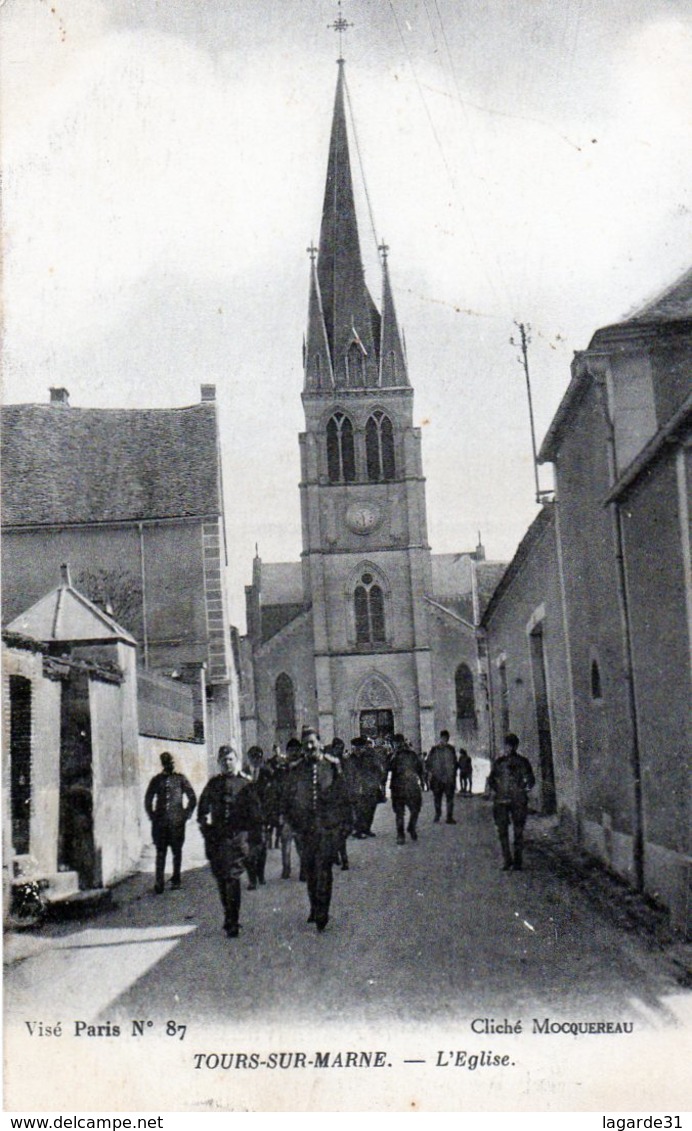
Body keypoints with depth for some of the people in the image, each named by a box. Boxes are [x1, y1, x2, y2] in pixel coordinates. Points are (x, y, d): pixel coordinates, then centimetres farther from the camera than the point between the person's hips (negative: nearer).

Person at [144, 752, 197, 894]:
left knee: (177, 851, 6)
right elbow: (148, 800, 16)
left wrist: (186, 814, 1)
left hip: (177, 822, -1)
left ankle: (176, 879, 16)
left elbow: (192, 798, 7)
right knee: (160, 853, -2)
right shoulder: (156, 780, 7)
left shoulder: (180, 779, 4)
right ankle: (158, 882, -3)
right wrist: (152, 816, 8)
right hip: (160, 822, 1)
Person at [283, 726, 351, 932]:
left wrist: (344, 822, 1)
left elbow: (343, 796, 5)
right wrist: (295, 822, 6)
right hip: (306, 827, 3)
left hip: (329, 825, -3)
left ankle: (322, 912, -7)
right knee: (309, 868, 10)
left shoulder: (332, 767, 2)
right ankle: (315, 908, 24)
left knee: (324, 867, -10)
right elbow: (290, 798, 13)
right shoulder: (297, 770, 7)